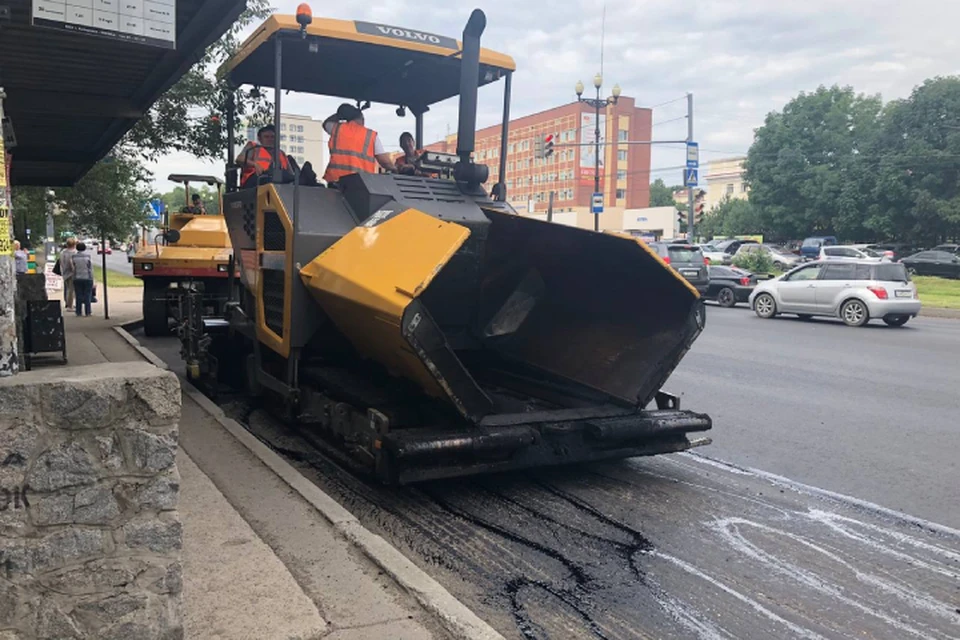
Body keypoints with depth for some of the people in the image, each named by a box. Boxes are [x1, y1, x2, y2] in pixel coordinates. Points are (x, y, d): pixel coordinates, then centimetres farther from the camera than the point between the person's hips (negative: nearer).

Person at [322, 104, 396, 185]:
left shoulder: (337, 128, 11)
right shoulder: (372, 135, 6)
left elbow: (326, 123, 37)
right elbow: (385, 162, 2)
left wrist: (342, 112, 34)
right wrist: (394, 168, 21)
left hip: (335, 181, 2)